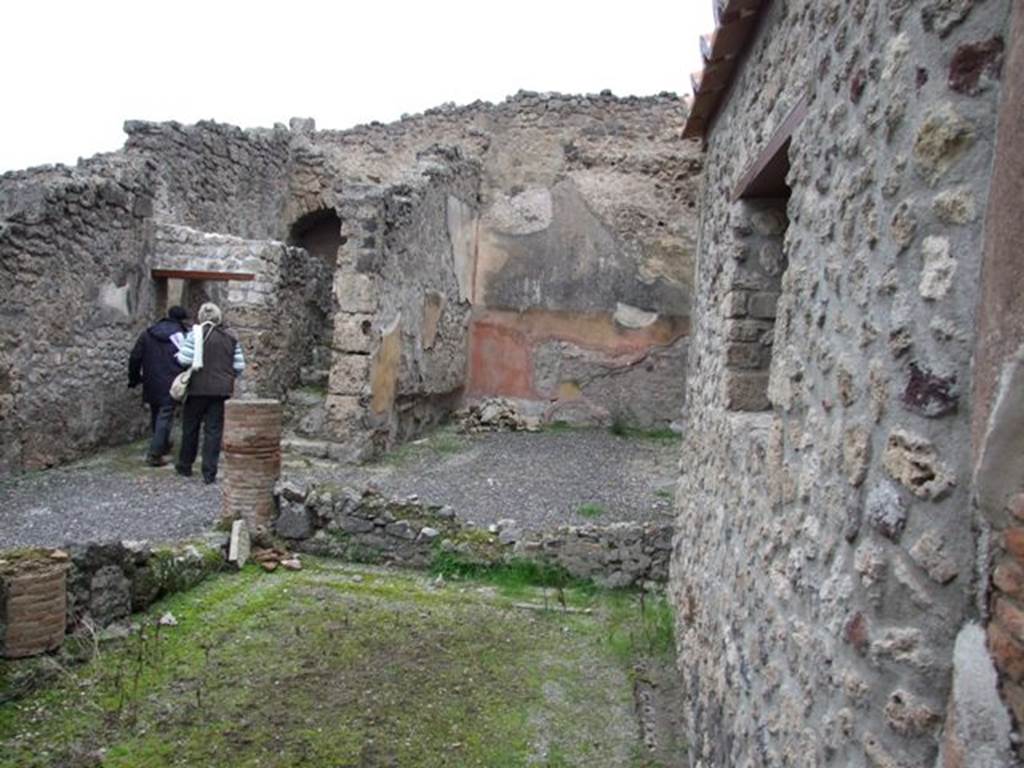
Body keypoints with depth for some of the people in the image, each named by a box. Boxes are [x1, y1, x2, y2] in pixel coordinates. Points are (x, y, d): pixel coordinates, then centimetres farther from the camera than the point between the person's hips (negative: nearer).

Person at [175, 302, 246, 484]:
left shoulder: (196, 333, -7)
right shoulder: (230, 337, 4)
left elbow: (185, 359, -14)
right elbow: (239, 365, 3)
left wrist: (178, 355, 8)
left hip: (199, 388, -2)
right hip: (222, 389, 2)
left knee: (190, 427, 14)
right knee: (214, 430, 5)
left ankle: (185, 466, 28)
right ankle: (209, 473, 5)